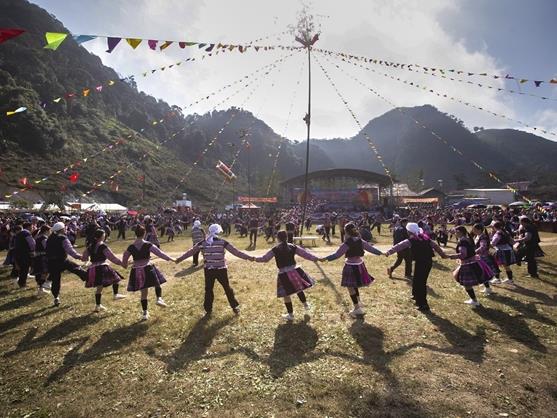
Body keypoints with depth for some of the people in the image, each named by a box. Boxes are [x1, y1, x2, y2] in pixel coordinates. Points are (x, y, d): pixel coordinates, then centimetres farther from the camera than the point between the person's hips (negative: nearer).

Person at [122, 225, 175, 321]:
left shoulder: (131, 247, 0)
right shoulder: (148, 245, -9)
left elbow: (125, 258, 12)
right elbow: (159, 252, -6)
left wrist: (124, 265, 35)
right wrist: (170, 259, 2)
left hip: (136, 271, 3)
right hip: (148, 269, -3)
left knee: (143, 292, 13)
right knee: (157, 284, 21)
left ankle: (145, 313, 17)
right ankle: (159, 298, -3)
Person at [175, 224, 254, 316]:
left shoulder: (202, 243, 0)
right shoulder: (222, 242, -7)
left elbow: (191, 251, 8)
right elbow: (235, 251, -9)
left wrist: (179, 259, 21)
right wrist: (249, 257, -6)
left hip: (208, 270, 1)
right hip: (221, 269, -1)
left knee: (208, 289, 15)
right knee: (227, 288, 12)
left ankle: (208, 309, 20)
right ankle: (235, 306, 23)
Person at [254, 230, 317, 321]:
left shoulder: (275, 249, -7)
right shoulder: (293, 247, 1)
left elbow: (264, 258, 0)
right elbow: (305, 253, 4)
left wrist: (255, 259, 16)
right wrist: (316, 258, 12)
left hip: (284, 274, -4)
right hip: (295, 271, 4)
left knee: (286, 294, 8)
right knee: (298, 288, 27)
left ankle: (290, 314, 18)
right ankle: (306, 305, 37)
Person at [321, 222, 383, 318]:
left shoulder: (347, 243, -18)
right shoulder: (360, 241, 1)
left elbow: (337, 254, -18)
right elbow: (370, 247, 11)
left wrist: (326, 258, -15)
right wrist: (381, 253, 25)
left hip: (351, 266, -7)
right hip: (359, 264, 7)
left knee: (350, 287, 4)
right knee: (354, 286, 24)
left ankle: (357, 308, 9)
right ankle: (358, 303, 33)